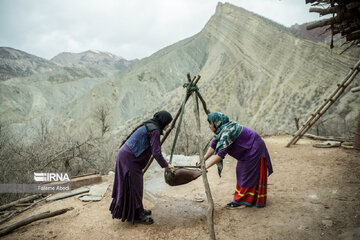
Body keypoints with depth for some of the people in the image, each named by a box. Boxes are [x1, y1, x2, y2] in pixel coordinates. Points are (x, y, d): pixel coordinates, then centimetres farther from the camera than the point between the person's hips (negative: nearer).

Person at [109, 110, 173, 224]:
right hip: (129, 158, -10)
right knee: (133, 186, 1)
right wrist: (166, 165, -6)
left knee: (135, 185, 19)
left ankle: (138, 210, 32)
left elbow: (152, 150, 22)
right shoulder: (154, 130, -15)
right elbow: (156, 152, -19)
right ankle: (137, 215, 14)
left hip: (126, 156, 10)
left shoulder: (148, 126, 14)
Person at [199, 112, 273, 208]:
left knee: (247, 175, -3)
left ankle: (240, 201, 6)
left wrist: (206, 166, -28)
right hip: (247, 150, 10)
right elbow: (214, 145, 2)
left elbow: (221, 153, -32)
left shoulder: (228, 131, -31)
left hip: (254, 149, -10)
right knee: (241, 172, 14)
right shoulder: (221, 129, -2)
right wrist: (203, 159, -2)